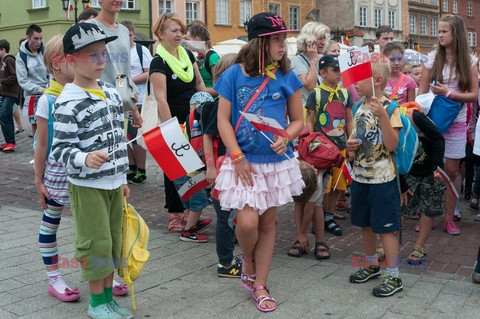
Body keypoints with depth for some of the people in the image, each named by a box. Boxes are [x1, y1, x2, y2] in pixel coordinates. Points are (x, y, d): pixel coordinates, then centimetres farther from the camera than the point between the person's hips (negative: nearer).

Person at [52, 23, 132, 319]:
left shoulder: (112, 93, 7)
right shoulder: (68, 102, -15)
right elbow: (61, 149, -17)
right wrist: (85, 160, -37)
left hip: (114, 184, 7)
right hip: (87, 186, -7)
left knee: (114, 241, 14)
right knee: (96, 243, 0)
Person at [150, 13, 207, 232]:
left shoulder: (187, 54, 7)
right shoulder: (159, 62, -13)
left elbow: (199, 83, 16)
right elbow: (161, 99, -20)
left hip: (194, 119, 6)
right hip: (174, 121, -6)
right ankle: (175, 214, 13)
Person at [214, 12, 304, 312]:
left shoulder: (287, 77, 1)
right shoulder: (234, 75, -4)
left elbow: (298, 120, 7)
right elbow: (223, 120, -3)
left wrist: (285, 137, -14)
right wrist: (237, 156, -11)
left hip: (277, 161, 2)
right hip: (244, 161, -2)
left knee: (268, 223, 9)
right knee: (247, 222, -12)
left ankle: (260, 286, 23)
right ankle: (248, 260, 23)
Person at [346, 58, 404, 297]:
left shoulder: (389, 107, -13)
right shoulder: (359, 107, 8)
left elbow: (392, 145, -20)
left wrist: (383, 116, -29)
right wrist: (350, 144, -2)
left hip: (382, 179, -7)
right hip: (360, 176, 7)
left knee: (386, 228, 0)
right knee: (365, 224, 18)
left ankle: (393, 277, 11)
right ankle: (372, 265, 36)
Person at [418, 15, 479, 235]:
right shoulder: (432, 58, -1)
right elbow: (422, 91, 1)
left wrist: (449, 93, -16)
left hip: (456, 123, 1)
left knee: (452, 171, 6)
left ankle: (448, 218, 16)